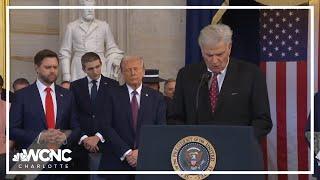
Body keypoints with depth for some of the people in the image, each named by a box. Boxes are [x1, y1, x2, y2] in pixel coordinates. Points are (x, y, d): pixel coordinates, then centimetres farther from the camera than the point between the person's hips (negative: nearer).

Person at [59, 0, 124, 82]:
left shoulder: (104, 26, 9)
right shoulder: (72, 27, 7)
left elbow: (112, 49, 14)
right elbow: (65, 53, 8)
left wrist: (114, 61, -5)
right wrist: (66, 75, 1)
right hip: (79, 72, -1)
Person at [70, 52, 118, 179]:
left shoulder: (112, 85, 3)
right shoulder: (75, 86, 8)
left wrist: (98, 137, -9)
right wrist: (83, 138, -8)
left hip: (104, 143, -1)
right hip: (82, 143, 1)